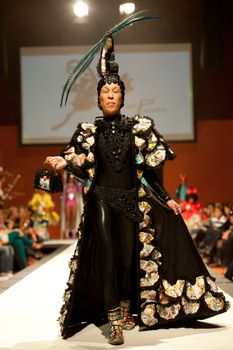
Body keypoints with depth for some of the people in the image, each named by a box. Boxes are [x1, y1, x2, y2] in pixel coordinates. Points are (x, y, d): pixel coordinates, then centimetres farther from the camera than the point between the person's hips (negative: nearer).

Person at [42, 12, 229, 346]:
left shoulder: (137, 127, 5)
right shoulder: (88, 130, 4)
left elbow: (148, 168, 7)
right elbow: (77, 161, 0)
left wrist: (166, 198, 4)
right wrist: (61, 162, -22)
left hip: (132, 200, 2)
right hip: (101, 200, -1)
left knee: (131, 256, 2)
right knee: (107, 256, -12)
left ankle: (126, 309, 21)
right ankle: (115, 320, -10)